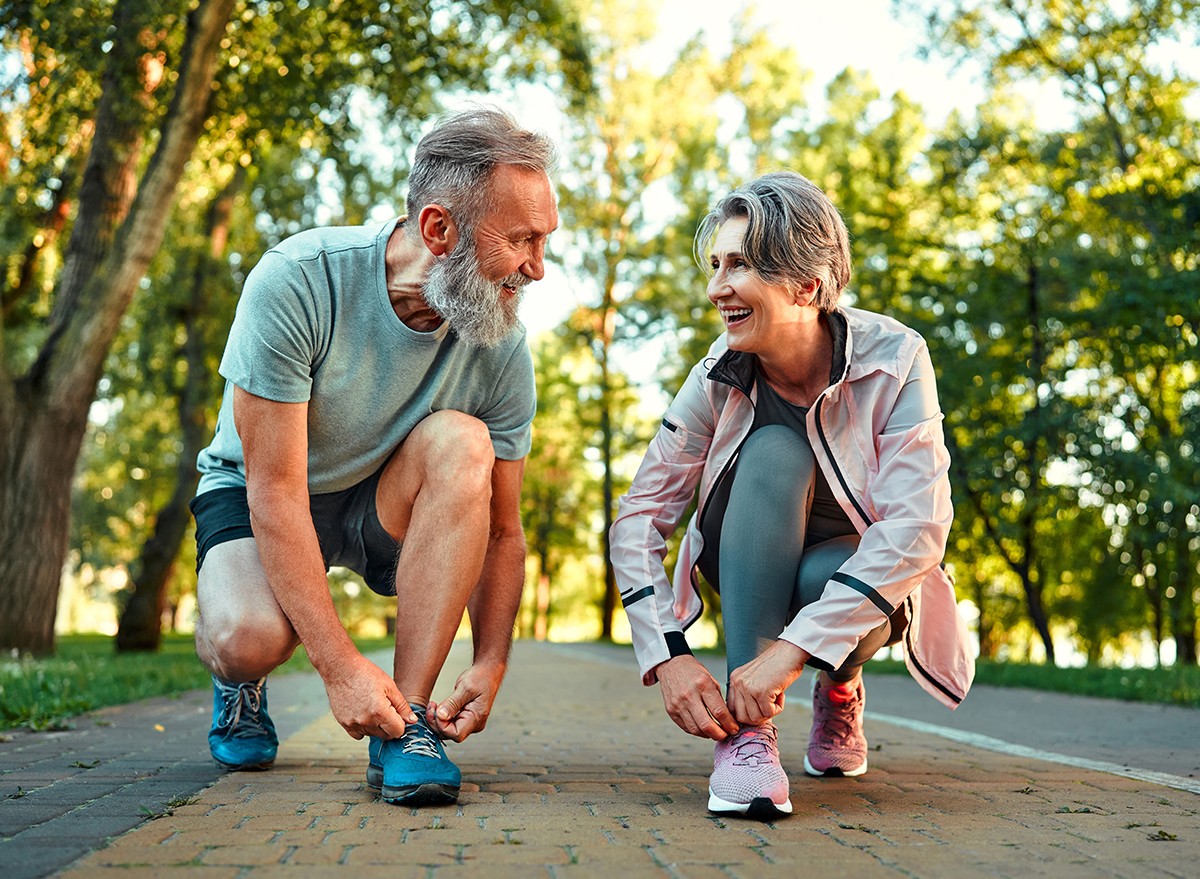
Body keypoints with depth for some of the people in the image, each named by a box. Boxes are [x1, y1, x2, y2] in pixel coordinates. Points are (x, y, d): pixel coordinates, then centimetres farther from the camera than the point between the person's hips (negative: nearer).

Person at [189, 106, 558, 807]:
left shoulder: (501, 343, -18)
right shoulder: (299, 282, -29)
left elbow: (501, 529, -11)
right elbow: (275, 488, -30)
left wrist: (489, 666, -25)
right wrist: (340, 663, -35)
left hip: (384, 509, 3)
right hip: (252, 491, -3)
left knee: (461, 442, -31)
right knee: (250, 638, -34)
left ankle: (409, 720, -25)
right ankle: (241, 681, 7)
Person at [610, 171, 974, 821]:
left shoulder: (893, 360, -22)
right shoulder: (720, 376, -16)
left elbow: (918, 527, -32)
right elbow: (638, 520, -17)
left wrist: (793, 648, -41)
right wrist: (668, 656, -32)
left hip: (859, 585, -1)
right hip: (752, 574, 1)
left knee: (824, 577, -37)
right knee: (773, 453, -30)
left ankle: (840, 688, 1)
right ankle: (749, 730, -31)